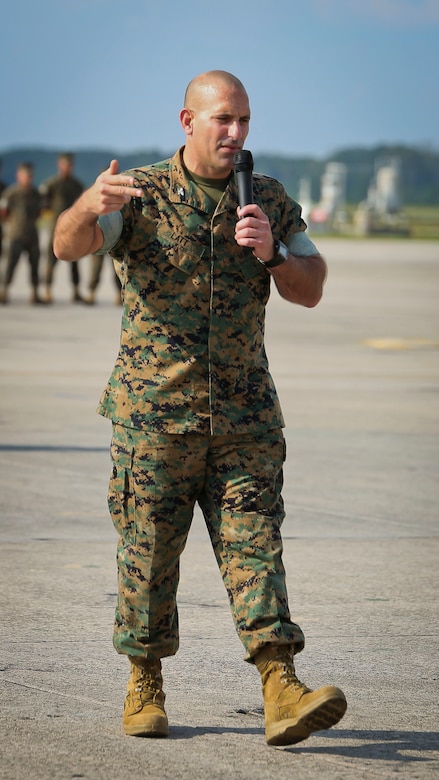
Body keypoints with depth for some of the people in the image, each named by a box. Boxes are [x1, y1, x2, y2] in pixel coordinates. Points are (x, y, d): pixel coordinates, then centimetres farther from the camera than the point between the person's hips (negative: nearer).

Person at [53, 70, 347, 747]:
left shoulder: (271, 201, 9)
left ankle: (282, 693, -14)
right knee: (148, 552, 3)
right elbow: (67, 245, -17)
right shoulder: (141, 194, -2)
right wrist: (89, 207, -41)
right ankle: (145, 688, 19)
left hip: (244, 415, 2)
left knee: (255, 545, -6)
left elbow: (311, 291, 7)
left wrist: (272, 254, -14)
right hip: (154, 411, -2)